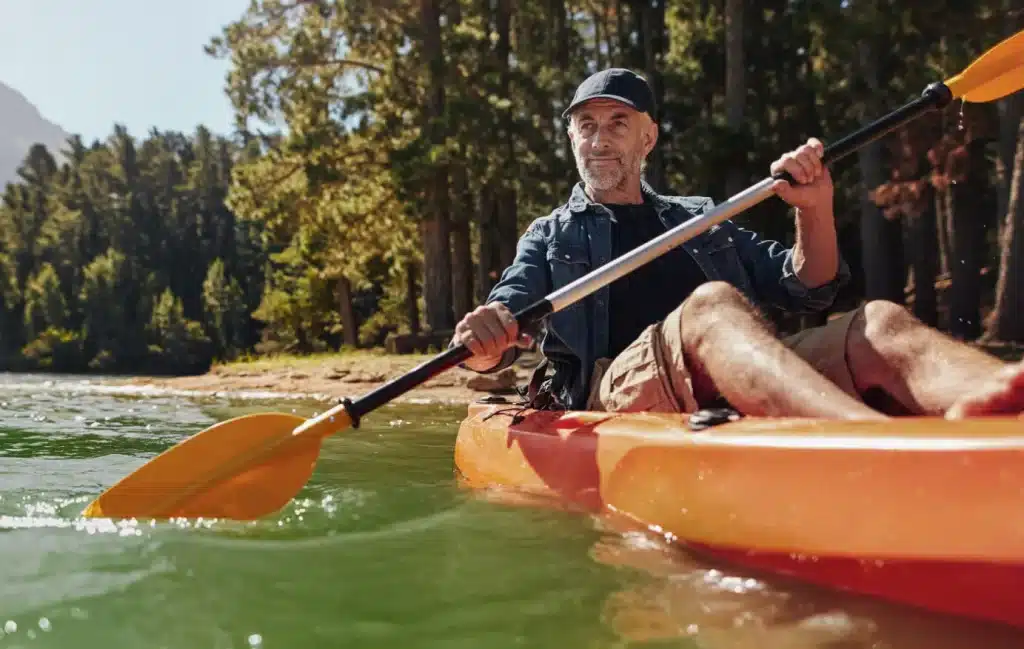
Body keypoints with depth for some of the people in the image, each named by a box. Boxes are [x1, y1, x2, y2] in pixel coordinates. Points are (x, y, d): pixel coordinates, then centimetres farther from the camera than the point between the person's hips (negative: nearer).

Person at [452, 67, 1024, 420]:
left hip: (755, 386, 4)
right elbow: (495, 346, 8)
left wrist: (815, 212, 3)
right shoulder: (550, 236, 22)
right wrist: (483, 341, -18)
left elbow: (808, 292, 23)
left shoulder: (702, 219, 29)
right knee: (711, 304, -34)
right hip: (619, 392, -3)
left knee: (879, 323, -22)